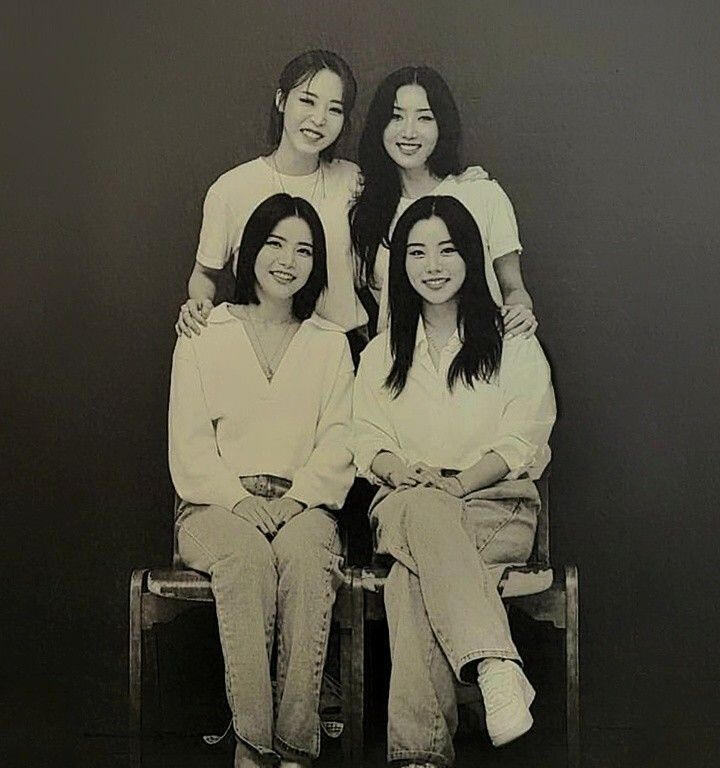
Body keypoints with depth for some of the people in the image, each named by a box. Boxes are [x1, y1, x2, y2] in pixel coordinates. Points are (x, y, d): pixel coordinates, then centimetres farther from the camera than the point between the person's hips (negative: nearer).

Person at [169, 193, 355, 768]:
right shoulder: (203, 336, 13)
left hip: (303, 504, 1)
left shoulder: (331, 344, 18)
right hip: (217, 505, -1)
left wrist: (294, 502, -12)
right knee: (246, 554, -35)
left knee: (307, 555, -34)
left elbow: (338, 445, 6)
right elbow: (189, 447, 4)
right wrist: (242, 502, -13)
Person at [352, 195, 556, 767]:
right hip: (406, 505, 2)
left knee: (412, 578, -35)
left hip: (495, 505, -1)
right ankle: (498, 668, -50)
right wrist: (402, 471, -13)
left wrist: (456, 481, -16)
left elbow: (524, 446, 2)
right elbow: (368, 441, 11)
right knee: (423, 508, -39)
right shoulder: (382, 354, 22)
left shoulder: (516, 348, 12)